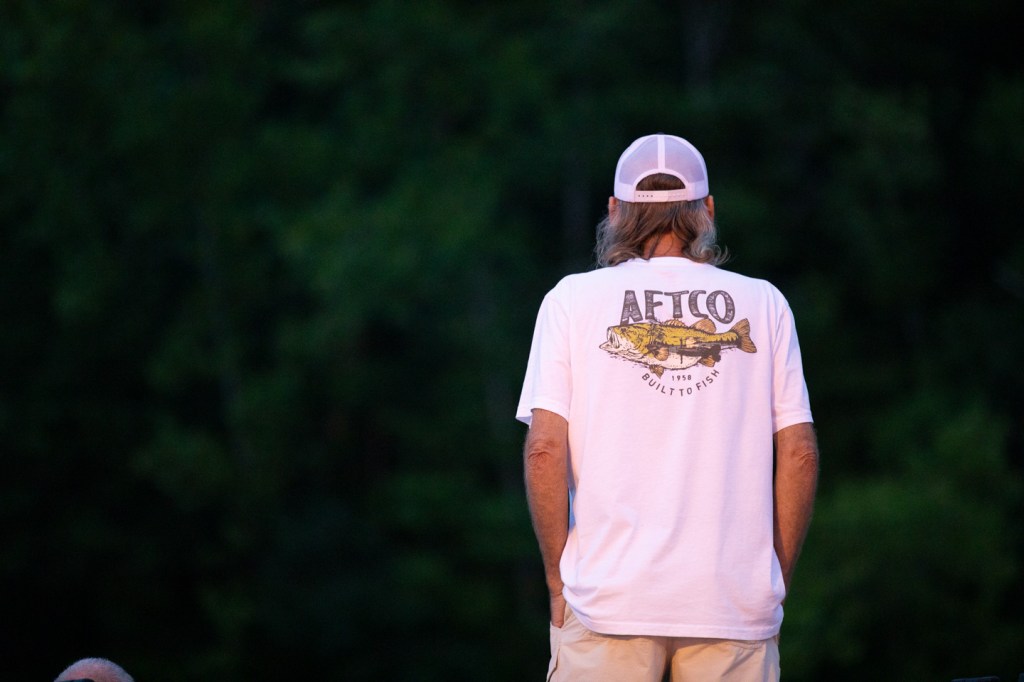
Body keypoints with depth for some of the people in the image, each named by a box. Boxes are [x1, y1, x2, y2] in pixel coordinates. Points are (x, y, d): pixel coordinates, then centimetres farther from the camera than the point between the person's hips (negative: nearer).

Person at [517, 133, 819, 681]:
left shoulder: (573, 300, 5)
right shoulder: (762, 305, 9)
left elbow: (545, 449, -3)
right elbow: (798, 453, 5)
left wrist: (558, 581, 4)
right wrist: (776, 583, 12)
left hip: (608, 595, -1)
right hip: (736, 602, 1)